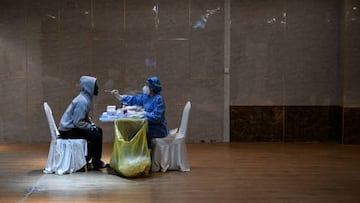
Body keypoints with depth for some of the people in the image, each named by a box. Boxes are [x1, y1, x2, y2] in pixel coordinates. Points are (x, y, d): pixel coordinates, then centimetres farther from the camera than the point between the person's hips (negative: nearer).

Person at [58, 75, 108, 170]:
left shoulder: (86, 98, 9)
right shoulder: (82, 101, -23)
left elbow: (85, 117, 21)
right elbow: (78, 122, -26)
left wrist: (92, 125, 6)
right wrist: (91, 127, -15)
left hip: (73, 126, 11)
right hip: (68, 131, -11)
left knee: (99, 131, 13)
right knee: (96, 136, -17)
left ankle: (96, 162, 17)